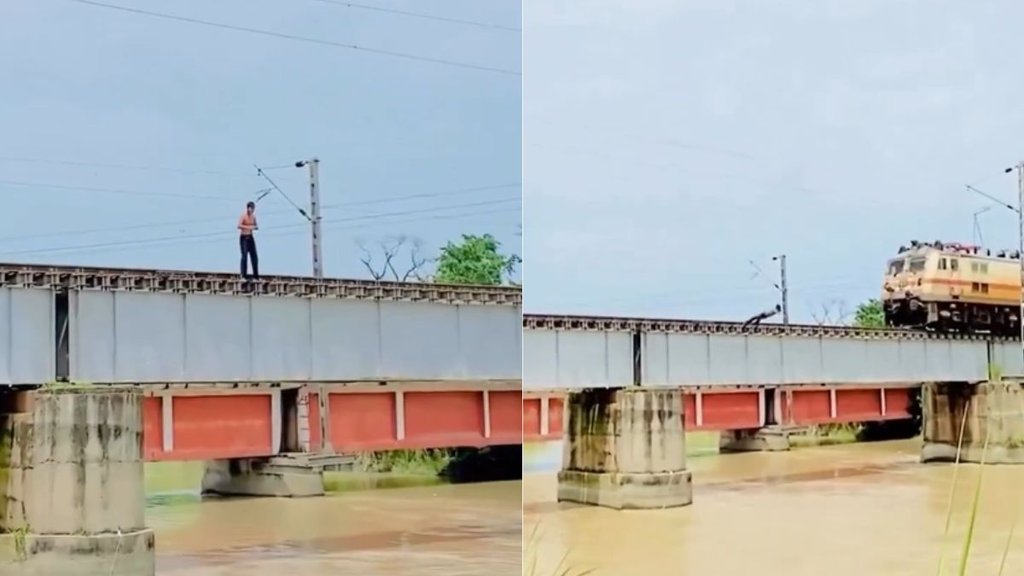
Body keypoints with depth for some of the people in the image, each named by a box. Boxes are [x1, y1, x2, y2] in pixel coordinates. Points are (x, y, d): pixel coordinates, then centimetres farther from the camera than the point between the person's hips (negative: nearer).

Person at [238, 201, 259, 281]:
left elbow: (256, 226, 19)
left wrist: (256, 227, -4)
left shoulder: (253, 217, 8)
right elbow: (239, 226, -23)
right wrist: (248, 227, -31)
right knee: (244, 256, -10)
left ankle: (256, 276, 11)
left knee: (254, 257, 5)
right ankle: (244, 276, -9)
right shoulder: (243, 216, -10)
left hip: (250, 237, 6)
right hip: (243, 238, -6)